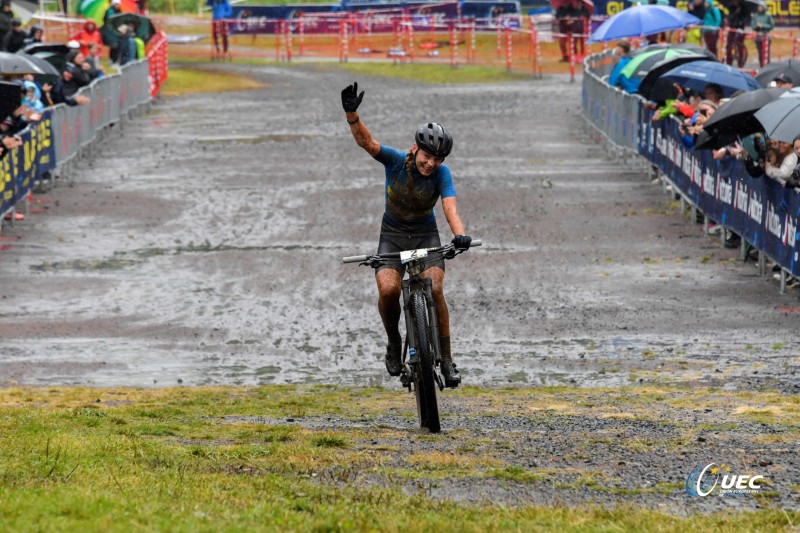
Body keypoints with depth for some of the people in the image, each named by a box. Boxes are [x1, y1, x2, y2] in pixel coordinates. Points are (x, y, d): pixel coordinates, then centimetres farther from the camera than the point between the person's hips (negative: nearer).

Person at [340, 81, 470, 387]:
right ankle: (394, 344, 3)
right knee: (388, 289, -25)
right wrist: (351, 114, -49)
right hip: (393, 235, 0)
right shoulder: (396, 161, -17)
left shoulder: (441, 174, -17)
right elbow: (365, 141, -29)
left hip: (426, 235, 0)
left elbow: (450, 208, -28)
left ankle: (446, 360, -12)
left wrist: (460, 235, -49)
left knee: (434, 288, -24)